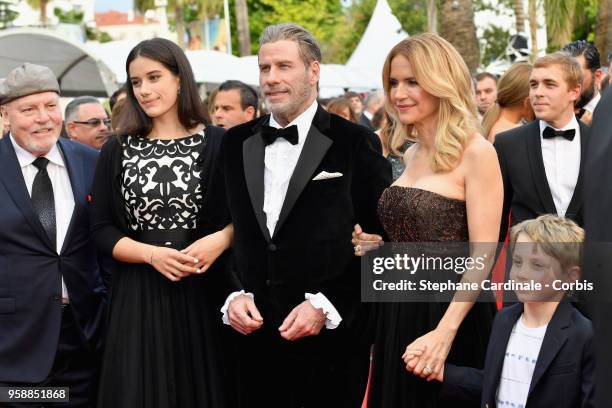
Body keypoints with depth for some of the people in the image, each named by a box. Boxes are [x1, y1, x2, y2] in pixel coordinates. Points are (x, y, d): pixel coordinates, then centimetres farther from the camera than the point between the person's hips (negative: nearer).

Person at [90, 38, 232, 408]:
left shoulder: (218, 143, 0)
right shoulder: (117, 151, 7)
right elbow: (102, 230, 4)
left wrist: (220, 240, -18)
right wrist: (152, 254, -11)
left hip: (203, 291, -1)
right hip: (138, 296, 2)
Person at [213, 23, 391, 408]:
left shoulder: (354, 142, -4)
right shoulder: (236, 143, 10)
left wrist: (326, 306, -12)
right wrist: (233, 295, -2)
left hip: (332, 339, -3)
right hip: (253, 337, 4)